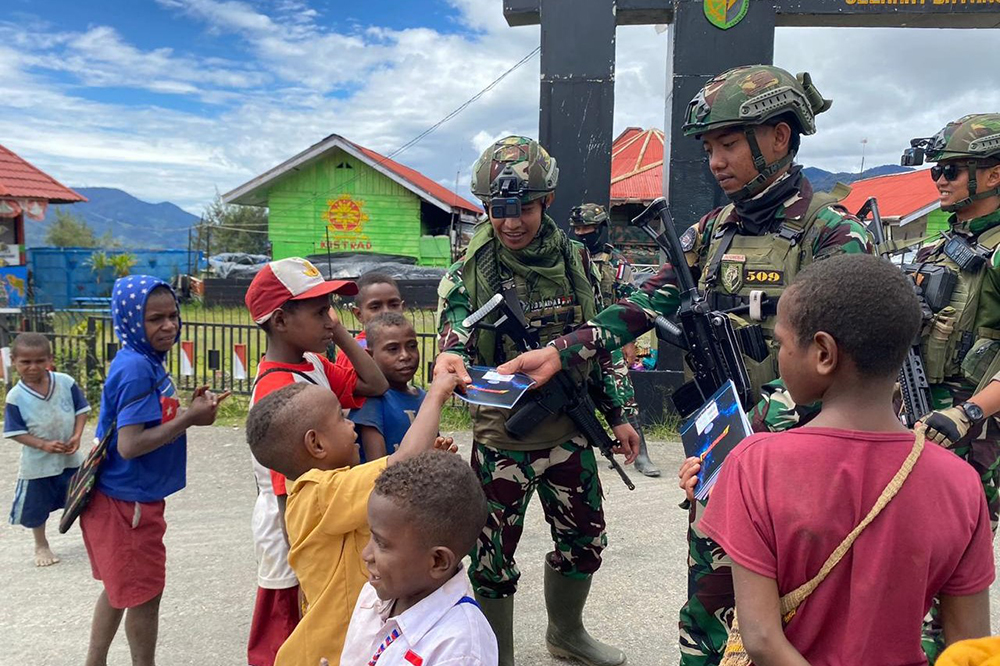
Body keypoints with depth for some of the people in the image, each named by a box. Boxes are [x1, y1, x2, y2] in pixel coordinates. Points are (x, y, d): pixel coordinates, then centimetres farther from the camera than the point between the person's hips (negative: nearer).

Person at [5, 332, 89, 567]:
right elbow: (15, 432, -11)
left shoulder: (65, 382, -12)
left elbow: (81, 409, -2)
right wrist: (44, 445, -23)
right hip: (37, 463, -1)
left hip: (71, 458, 1)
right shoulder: (15, 397, -15)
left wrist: (77, 436, -15)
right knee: (36, 507, 14)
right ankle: (41, 546, 38)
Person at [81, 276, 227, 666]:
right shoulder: (136, 368, -23)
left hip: (124, 499, 10)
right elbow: (130, 445, -28)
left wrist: (190, 410, -6)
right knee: (144, 593, 8)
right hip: (126, 503, -10)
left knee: (121, 587, 24)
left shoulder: (148, 362, 6)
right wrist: (190, 418, -22)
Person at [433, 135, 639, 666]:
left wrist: (617, 413, 9)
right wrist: (450, 361, -41)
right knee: (493, 558, 6)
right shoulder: (471, 268, -9)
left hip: (569, 432, 4)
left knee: (583, 541, 18)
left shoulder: (574, 259, 1)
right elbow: (455, 333, -17)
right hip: (501, 438, -3)